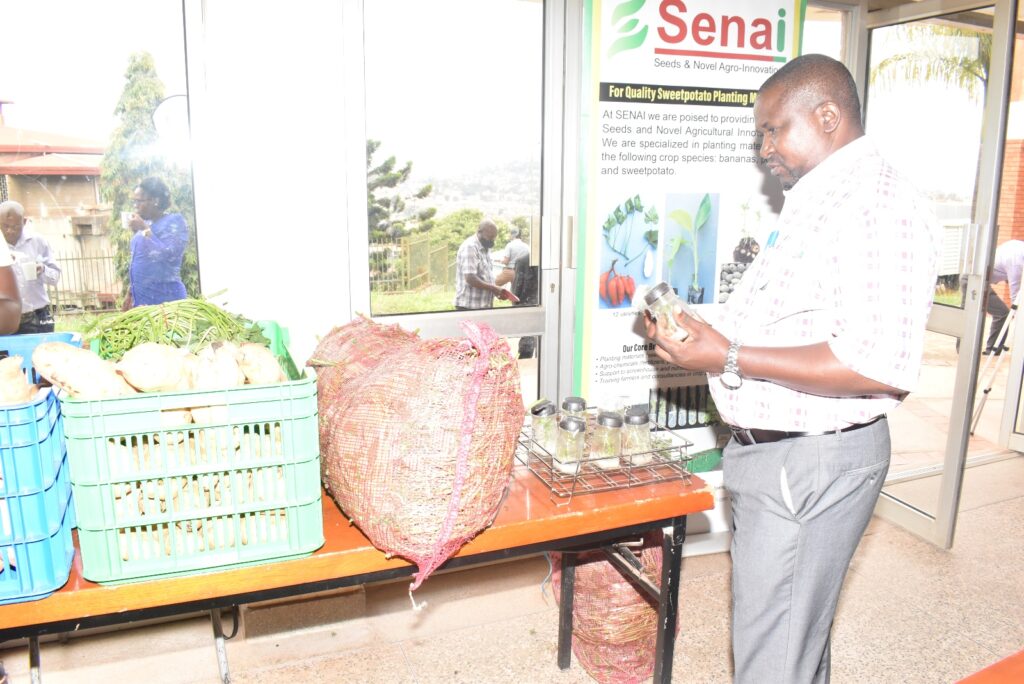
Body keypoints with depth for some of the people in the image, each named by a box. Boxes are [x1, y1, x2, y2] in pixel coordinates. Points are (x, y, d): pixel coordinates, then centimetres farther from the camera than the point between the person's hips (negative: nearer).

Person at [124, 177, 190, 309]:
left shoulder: (174, 222, -6)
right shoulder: (145, 224, 15)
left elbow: (167, 255, -20)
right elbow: (136, 261, 22)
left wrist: (145, 230, -14)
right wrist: (131, 293, 20)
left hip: (165, 298, -7)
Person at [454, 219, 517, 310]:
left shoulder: (485, 248, 14)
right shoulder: (469, 247, -14)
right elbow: (470, 279, -22)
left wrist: (496, 289, 4)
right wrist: (494, 288, -19)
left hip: (484, 305, 9)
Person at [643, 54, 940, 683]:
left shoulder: (879, 206, -17)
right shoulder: (814, 203, 16)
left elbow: (878, 366, -27)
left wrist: (730, 358, -25)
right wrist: (700, 333, 11)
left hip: (811, 461, -10)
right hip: (771, 449, 10)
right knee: (800, 633, 25)